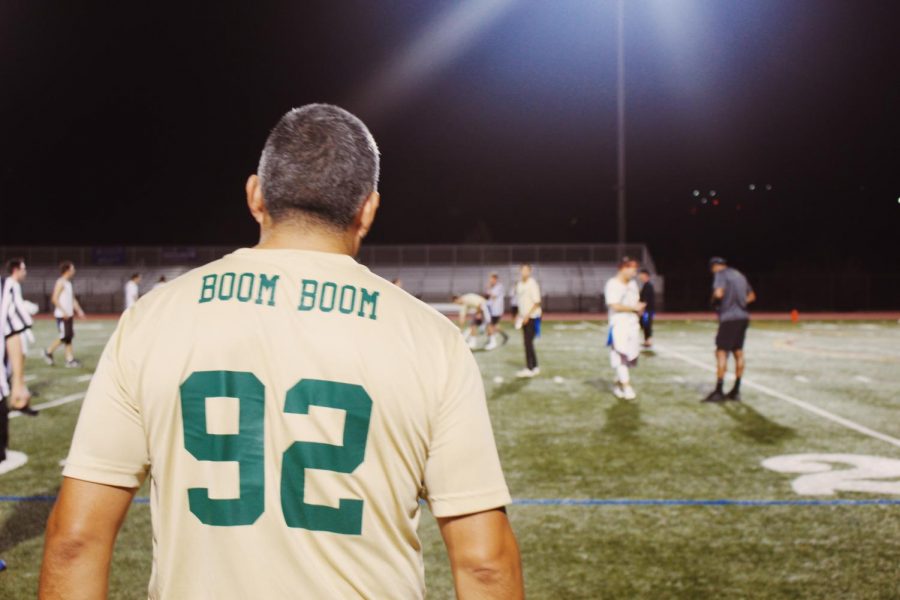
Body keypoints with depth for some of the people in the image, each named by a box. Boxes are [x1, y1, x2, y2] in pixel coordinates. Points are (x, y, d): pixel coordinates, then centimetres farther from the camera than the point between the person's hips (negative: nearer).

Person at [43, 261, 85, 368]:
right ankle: (48, 351, 9)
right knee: (65, 337, -8)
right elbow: (54, 299, -18)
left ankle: (70, 359, 6)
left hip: (69, 314, 9)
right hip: (61, 315, -9)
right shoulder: (60, 282, -12)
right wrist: (64, 312, -21)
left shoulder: (68, 283, 15)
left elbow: (73, 299, 21)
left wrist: (79, 310, 11)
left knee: (69, 336, 5)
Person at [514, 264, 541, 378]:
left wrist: (527, 315, -18)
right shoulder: (519, 284, 12)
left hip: (532, 317, -8)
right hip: (524, 317, 8)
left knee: (528, 342, -11)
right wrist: (519, 315, 11)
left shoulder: (532, 284, -12)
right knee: (527, 342, 10)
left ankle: (529, 368, -10)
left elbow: (537, 303, -14)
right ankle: (535, 367, 18)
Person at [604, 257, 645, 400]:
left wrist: (640, 308, -2)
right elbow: (615, 306, -19)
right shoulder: (613, 285, -11)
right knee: (621, 356, -12)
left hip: (632, 324, 8)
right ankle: (627, 387, -11)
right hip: (619, 325, -8)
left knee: (630, 356, 9)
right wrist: (634, 308, -13)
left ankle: (618, 384, 22)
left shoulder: (632, 284, 13)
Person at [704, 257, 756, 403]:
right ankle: (736, 391, 16)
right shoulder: (739, 275, 19)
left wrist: (714, 302, -2)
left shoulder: (720, 274, -6)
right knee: (738, 352, 11)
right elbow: (752, 296, 27)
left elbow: (718, 293, -21)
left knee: (721, 352, -7)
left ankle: (719, 391, -11)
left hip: (729, 318, -8)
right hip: (743, 317, 8)